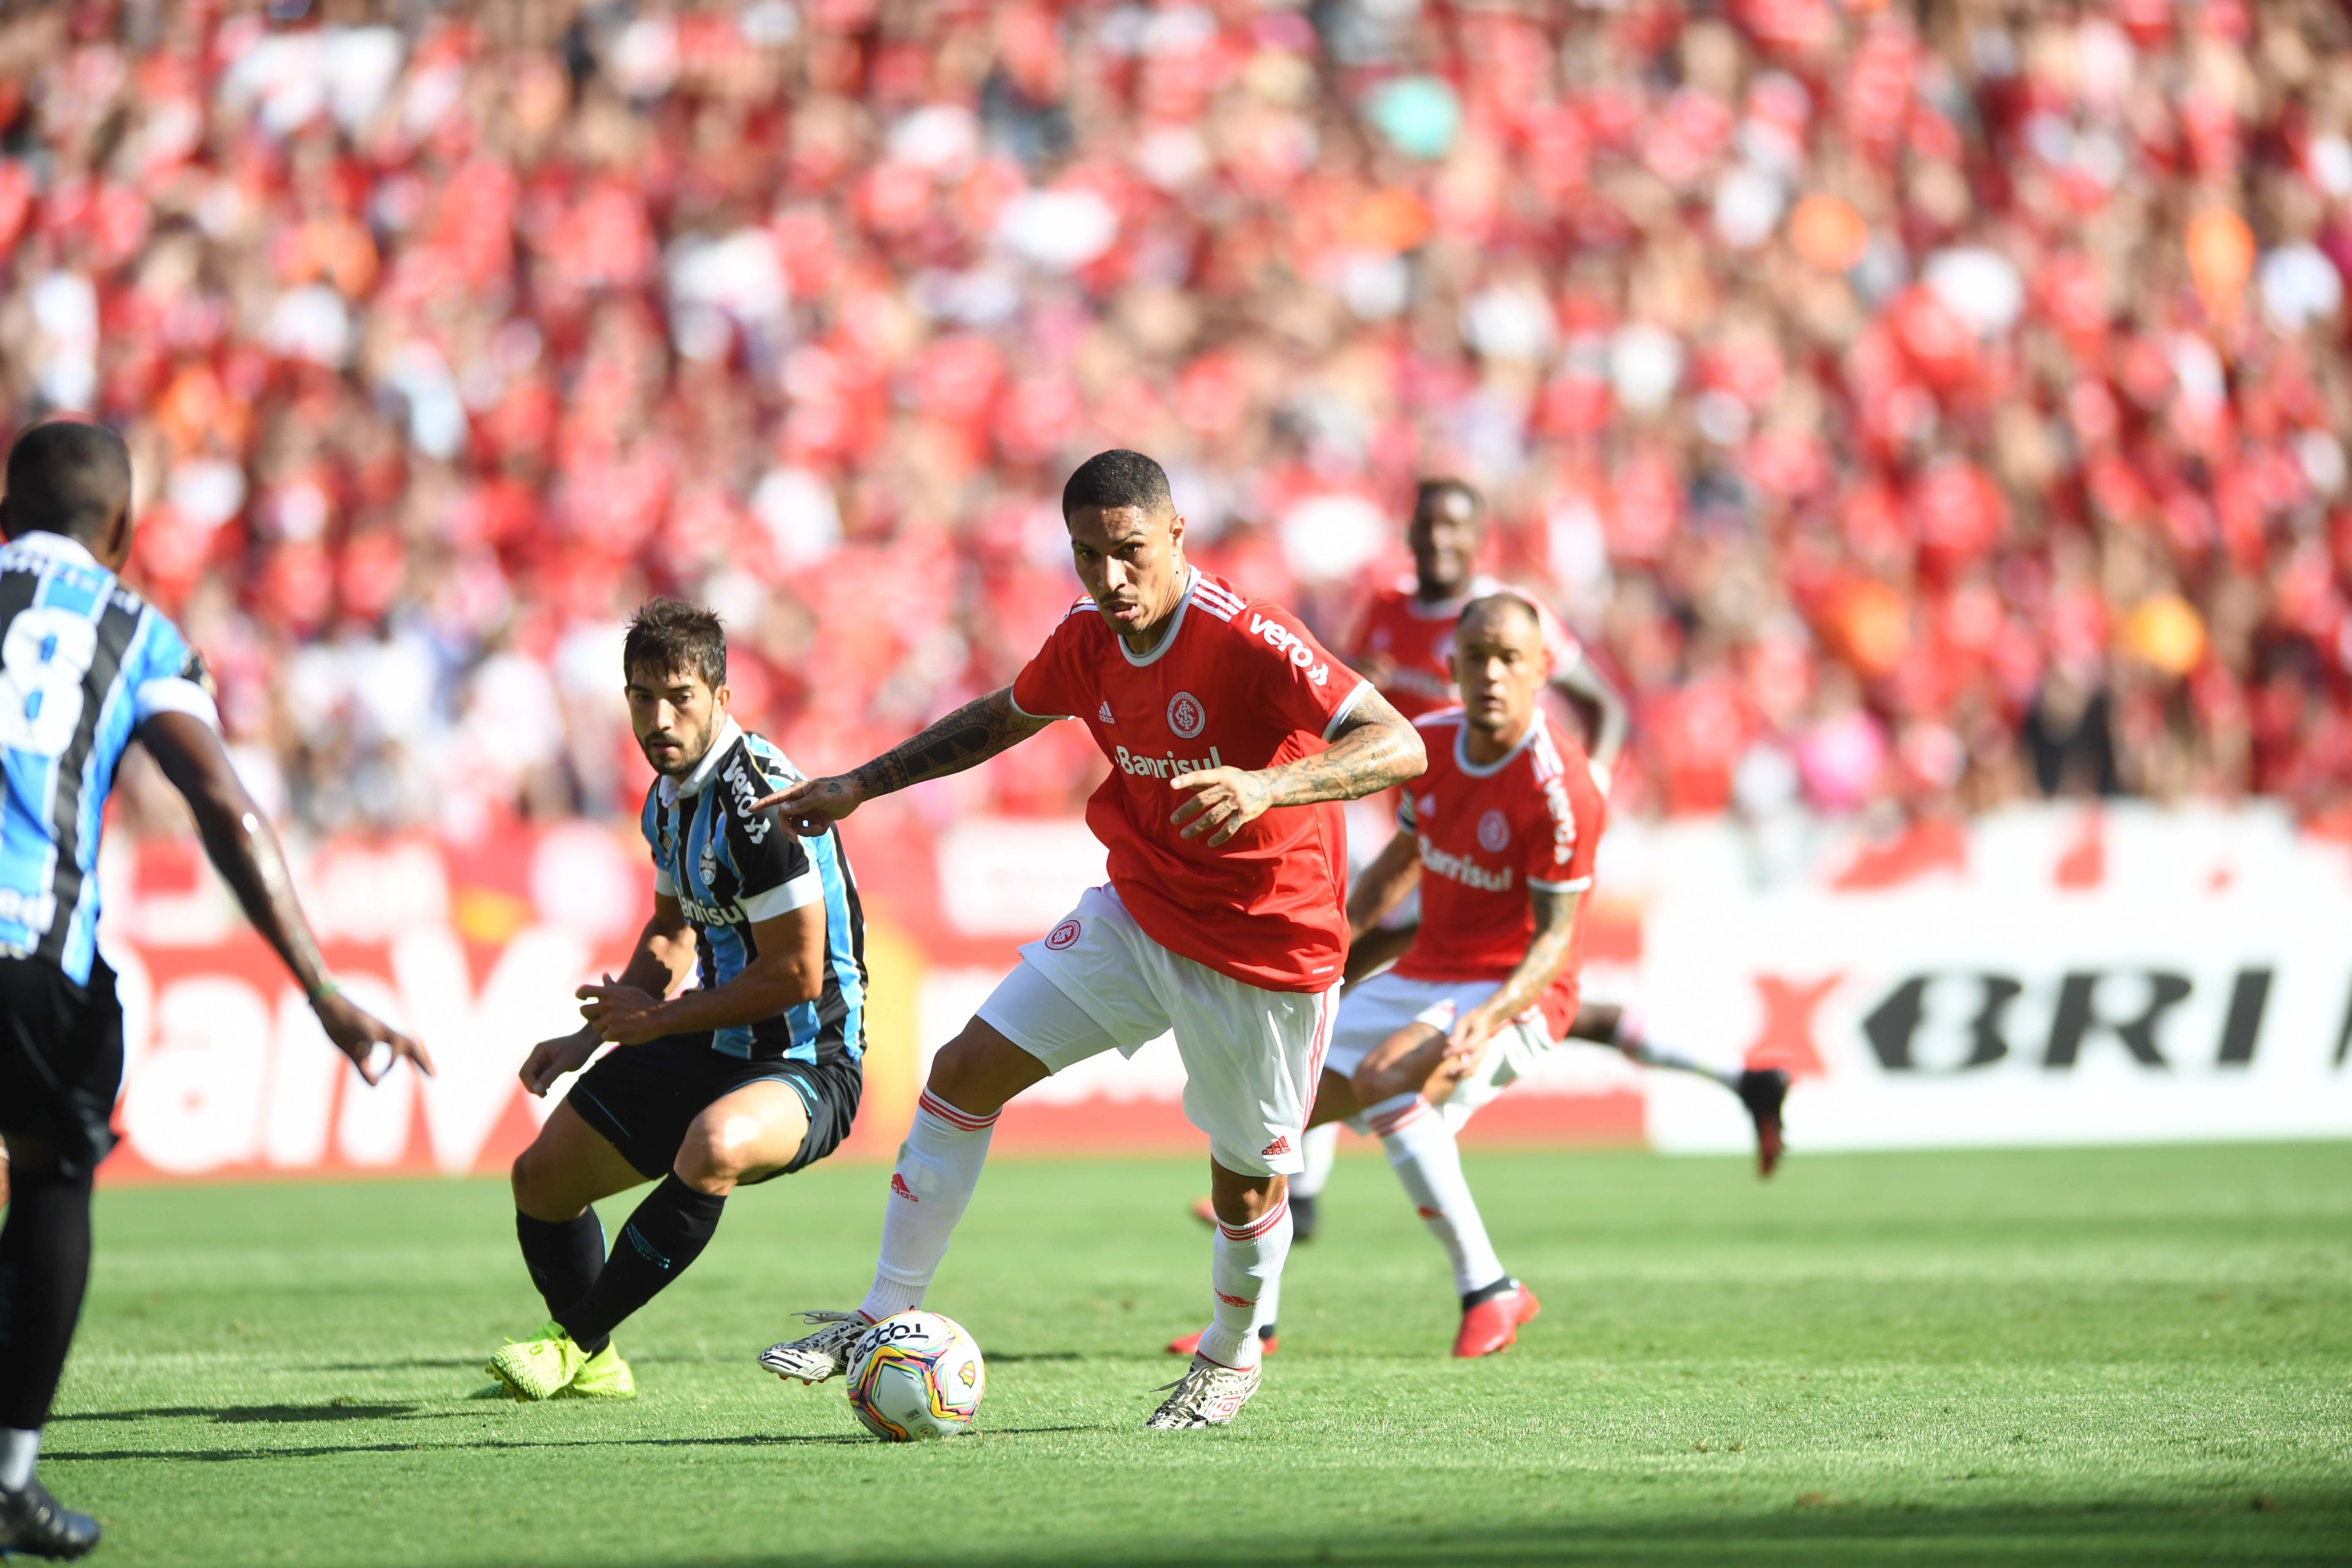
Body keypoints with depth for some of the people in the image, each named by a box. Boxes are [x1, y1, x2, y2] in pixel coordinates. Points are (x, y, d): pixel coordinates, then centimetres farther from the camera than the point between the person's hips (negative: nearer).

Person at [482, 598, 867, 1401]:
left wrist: (657, 1019, -15)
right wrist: (591, 1036, 15)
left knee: (714, 1147, -40)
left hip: (804, 1063, -9)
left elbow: (798, 974, -25)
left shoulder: (757, 799, -24)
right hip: (709, 1050, 9)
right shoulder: (668, 794, 5)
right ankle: (591, 1365, 36)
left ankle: (577, 1342, -22)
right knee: (541, 1176, 12)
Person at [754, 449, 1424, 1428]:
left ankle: (1230, 1357, 36)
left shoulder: (1249, 642, -25)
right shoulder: (1087, 642, -4)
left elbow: (1400, 748, -34)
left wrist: (1266, 784, -49)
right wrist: (861, 786, 17)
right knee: (966, 1071, -2)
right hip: (1137, 914, 6)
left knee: (1247, 1182, 5)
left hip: (1265, 951, -6)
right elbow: (1002, 719, 19)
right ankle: (889, 1319, 6)